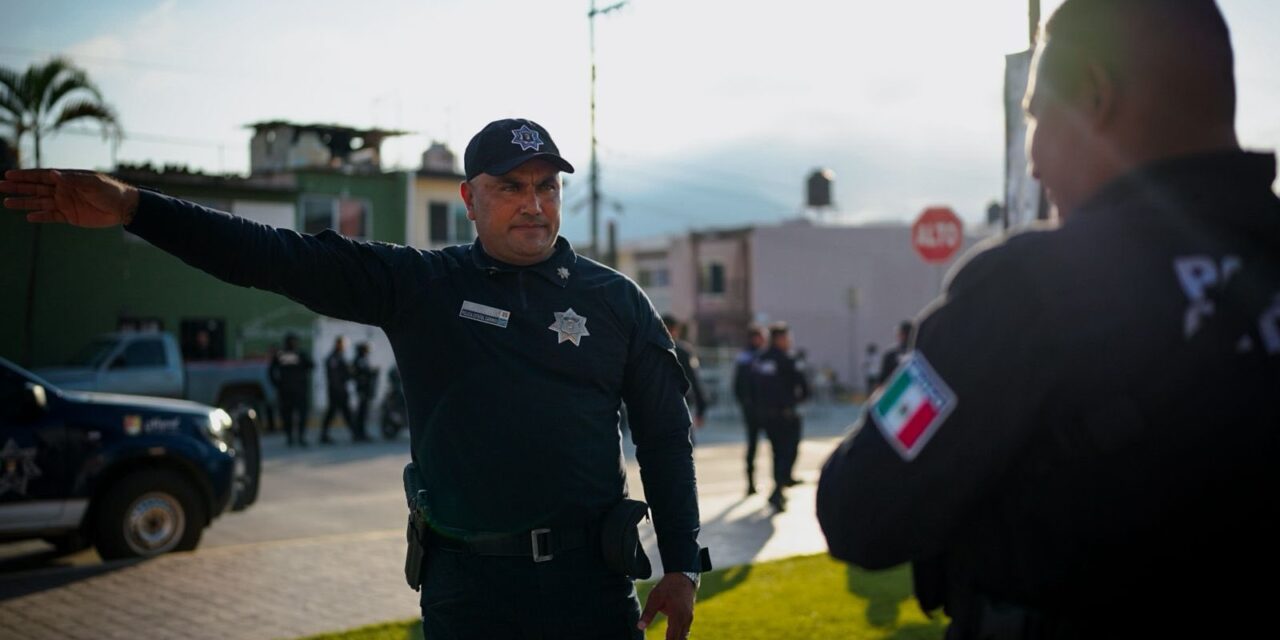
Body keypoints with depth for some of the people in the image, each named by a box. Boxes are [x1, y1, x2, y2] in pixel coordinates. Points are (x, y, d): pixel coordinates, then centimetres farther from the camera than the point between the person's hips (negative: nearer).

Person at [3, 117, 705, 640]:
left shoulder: (616, 301, 6)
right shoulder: (419, 285, 4)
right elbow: (281, 257, -4)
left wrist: (681, 566, 6)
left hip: (590, 575, 0)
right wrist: (133, 208, -14)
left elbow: (665, 437, 9)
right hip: (465, 580, 0)